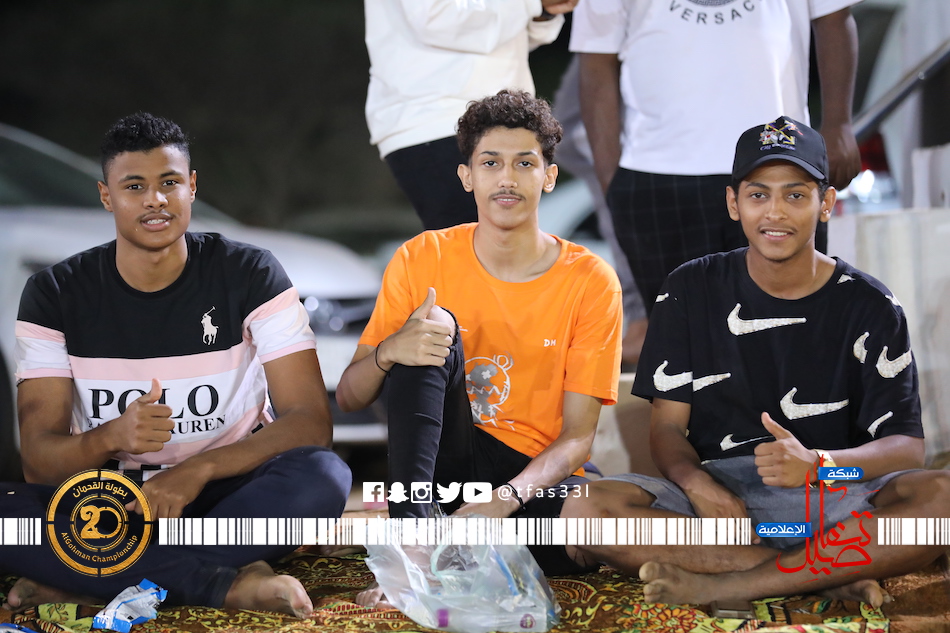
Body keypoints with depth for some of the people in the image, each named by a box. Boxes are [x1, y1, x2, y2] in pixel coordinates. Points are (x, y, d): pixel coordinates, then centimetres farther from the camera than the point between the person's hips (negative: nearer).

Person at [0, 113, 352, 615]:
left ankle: (81, 581, -27)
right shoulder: (54, 294, -1)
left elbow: (311, 422, -10)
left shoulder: (249, 275, -3)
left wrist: (196, 470, -24)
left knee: (322, 478, -33)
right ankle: (228, 584, -29)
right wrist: (112, 437, -30)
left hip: (224, 493, 0)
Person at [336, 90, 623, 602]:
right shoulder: (422, 260, -1)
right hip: (443, 460, 2)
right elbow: (349, 398, -1)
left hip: (536, 476, -1)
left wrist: (506, 498, -28)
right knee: (434, 333, -24)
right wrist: (388, 352, -25)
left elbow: (578, 436, -9)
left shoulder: (590, 281, -5)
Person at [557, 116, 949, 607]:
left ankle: (724, 586, -30)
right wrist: (698, 484, -18)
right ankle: (833, 575, -26)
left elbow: (906, 446, -5)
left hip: (831, 501, -1)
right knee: (585, 510, -28)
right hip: (715, 497, 2)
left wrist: (817, 463, -26)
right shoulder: (691, 291, 9)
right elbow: (667, 425, 6)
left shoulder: (869, 308, 4)